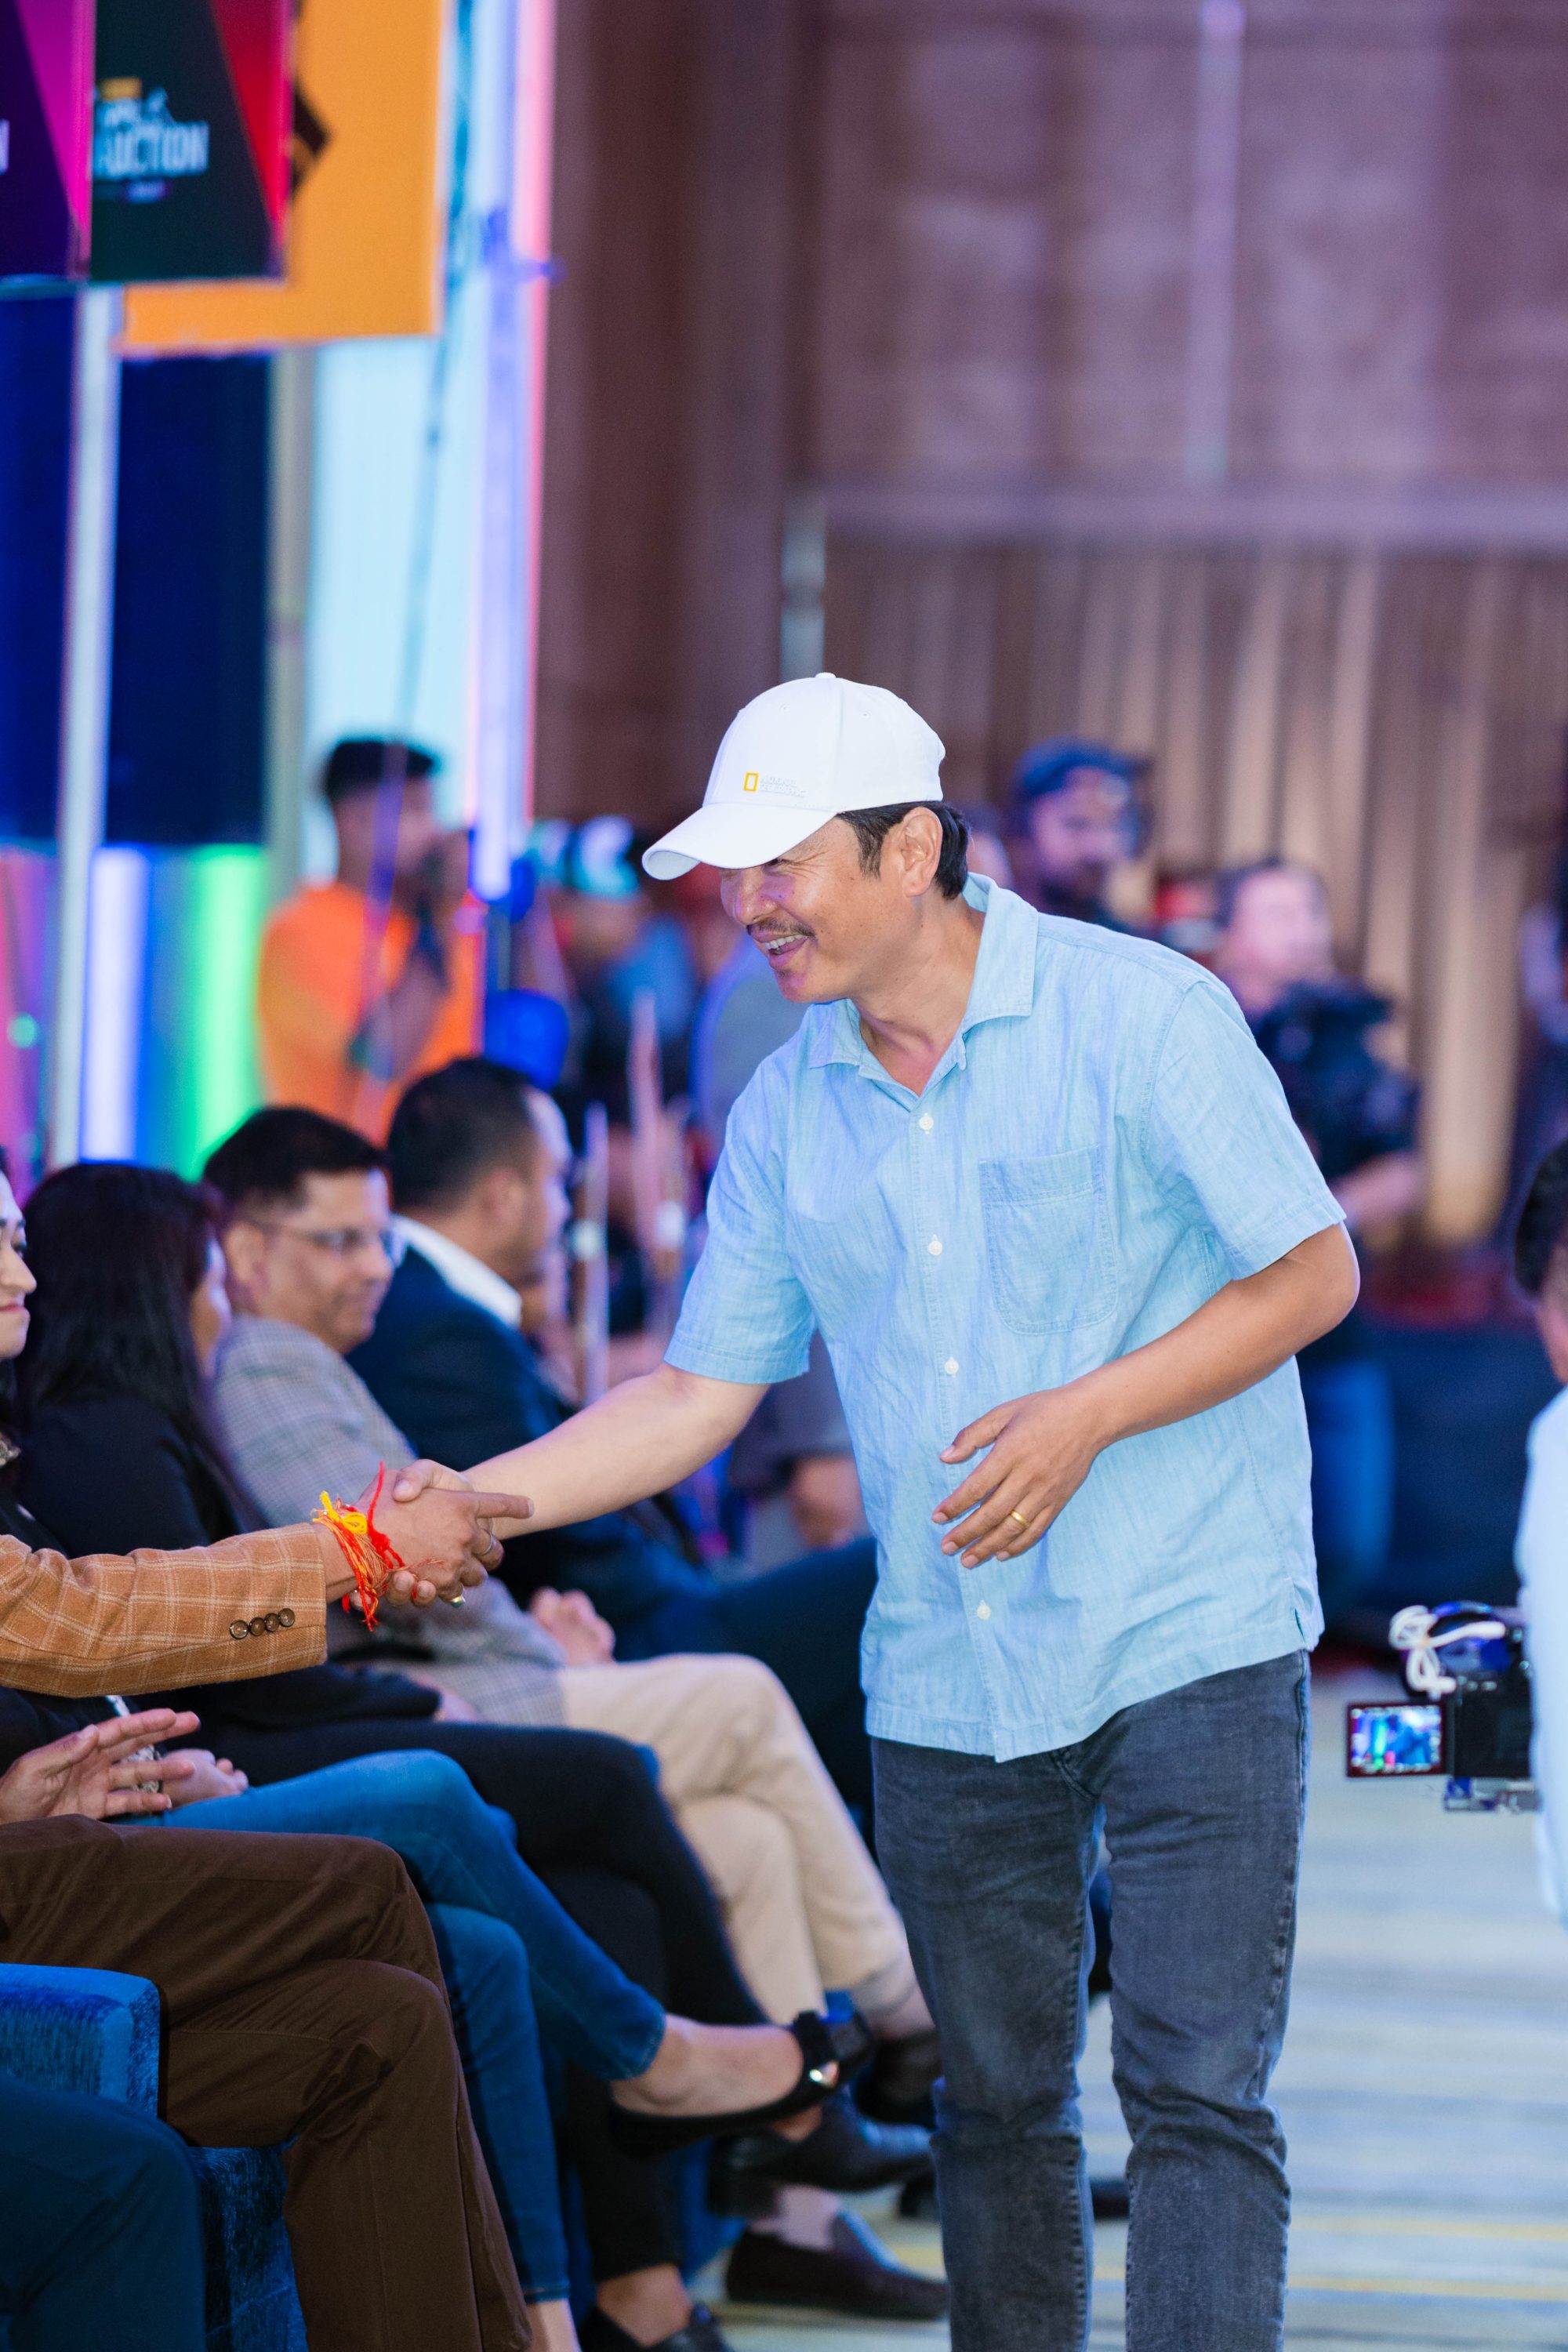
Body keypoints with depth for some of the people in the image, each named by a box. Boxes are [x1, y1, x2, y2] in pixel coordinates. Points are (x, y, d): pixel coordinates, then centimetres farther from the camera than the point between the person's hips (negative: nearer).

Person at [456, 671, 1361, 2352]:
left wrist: (1089, 1414, -16)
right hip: (945, 1683, 5)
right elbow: (698, 1393, 10)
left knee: (1198, 2087, -10)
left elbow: (1311, 1273, -5)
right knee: (994, 2102, 10)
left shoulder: (1139, 1015, -7)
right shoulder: (786, 1113, 8)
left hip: (1189, 1640, -5)